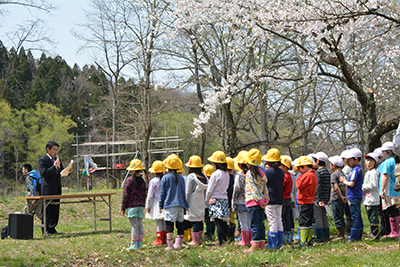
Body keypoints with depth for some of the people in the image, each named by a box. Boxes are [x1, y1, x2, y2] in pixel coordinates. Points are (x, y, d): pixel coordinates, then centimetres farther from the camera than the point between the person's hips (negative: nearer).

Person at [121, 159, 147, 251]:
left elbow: (125, 195, -8)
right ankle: (139, 244, 9)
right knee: (140, 225, 7)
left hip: (132, 206, -5)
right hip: (141, 205, 6)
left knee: (134, 225, -7)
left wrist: (123, 208, -3)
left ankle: (134, 245, -7)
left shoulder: (129, 181, -9)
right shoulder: (142, 181, 9)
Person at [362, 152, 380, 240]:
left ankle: (375, 235, -6)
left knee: (373, 217, -8)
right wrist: (363, 188, 12)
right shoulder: (367, 173, 20)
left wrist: (363, 187, -13)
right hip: (367, 200, 11)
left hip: (372, 200, -11)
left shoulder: (373, 173, -12)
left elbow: (373, 185, -20)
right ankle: (373, 234, 18)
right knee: (371, 218, 13)